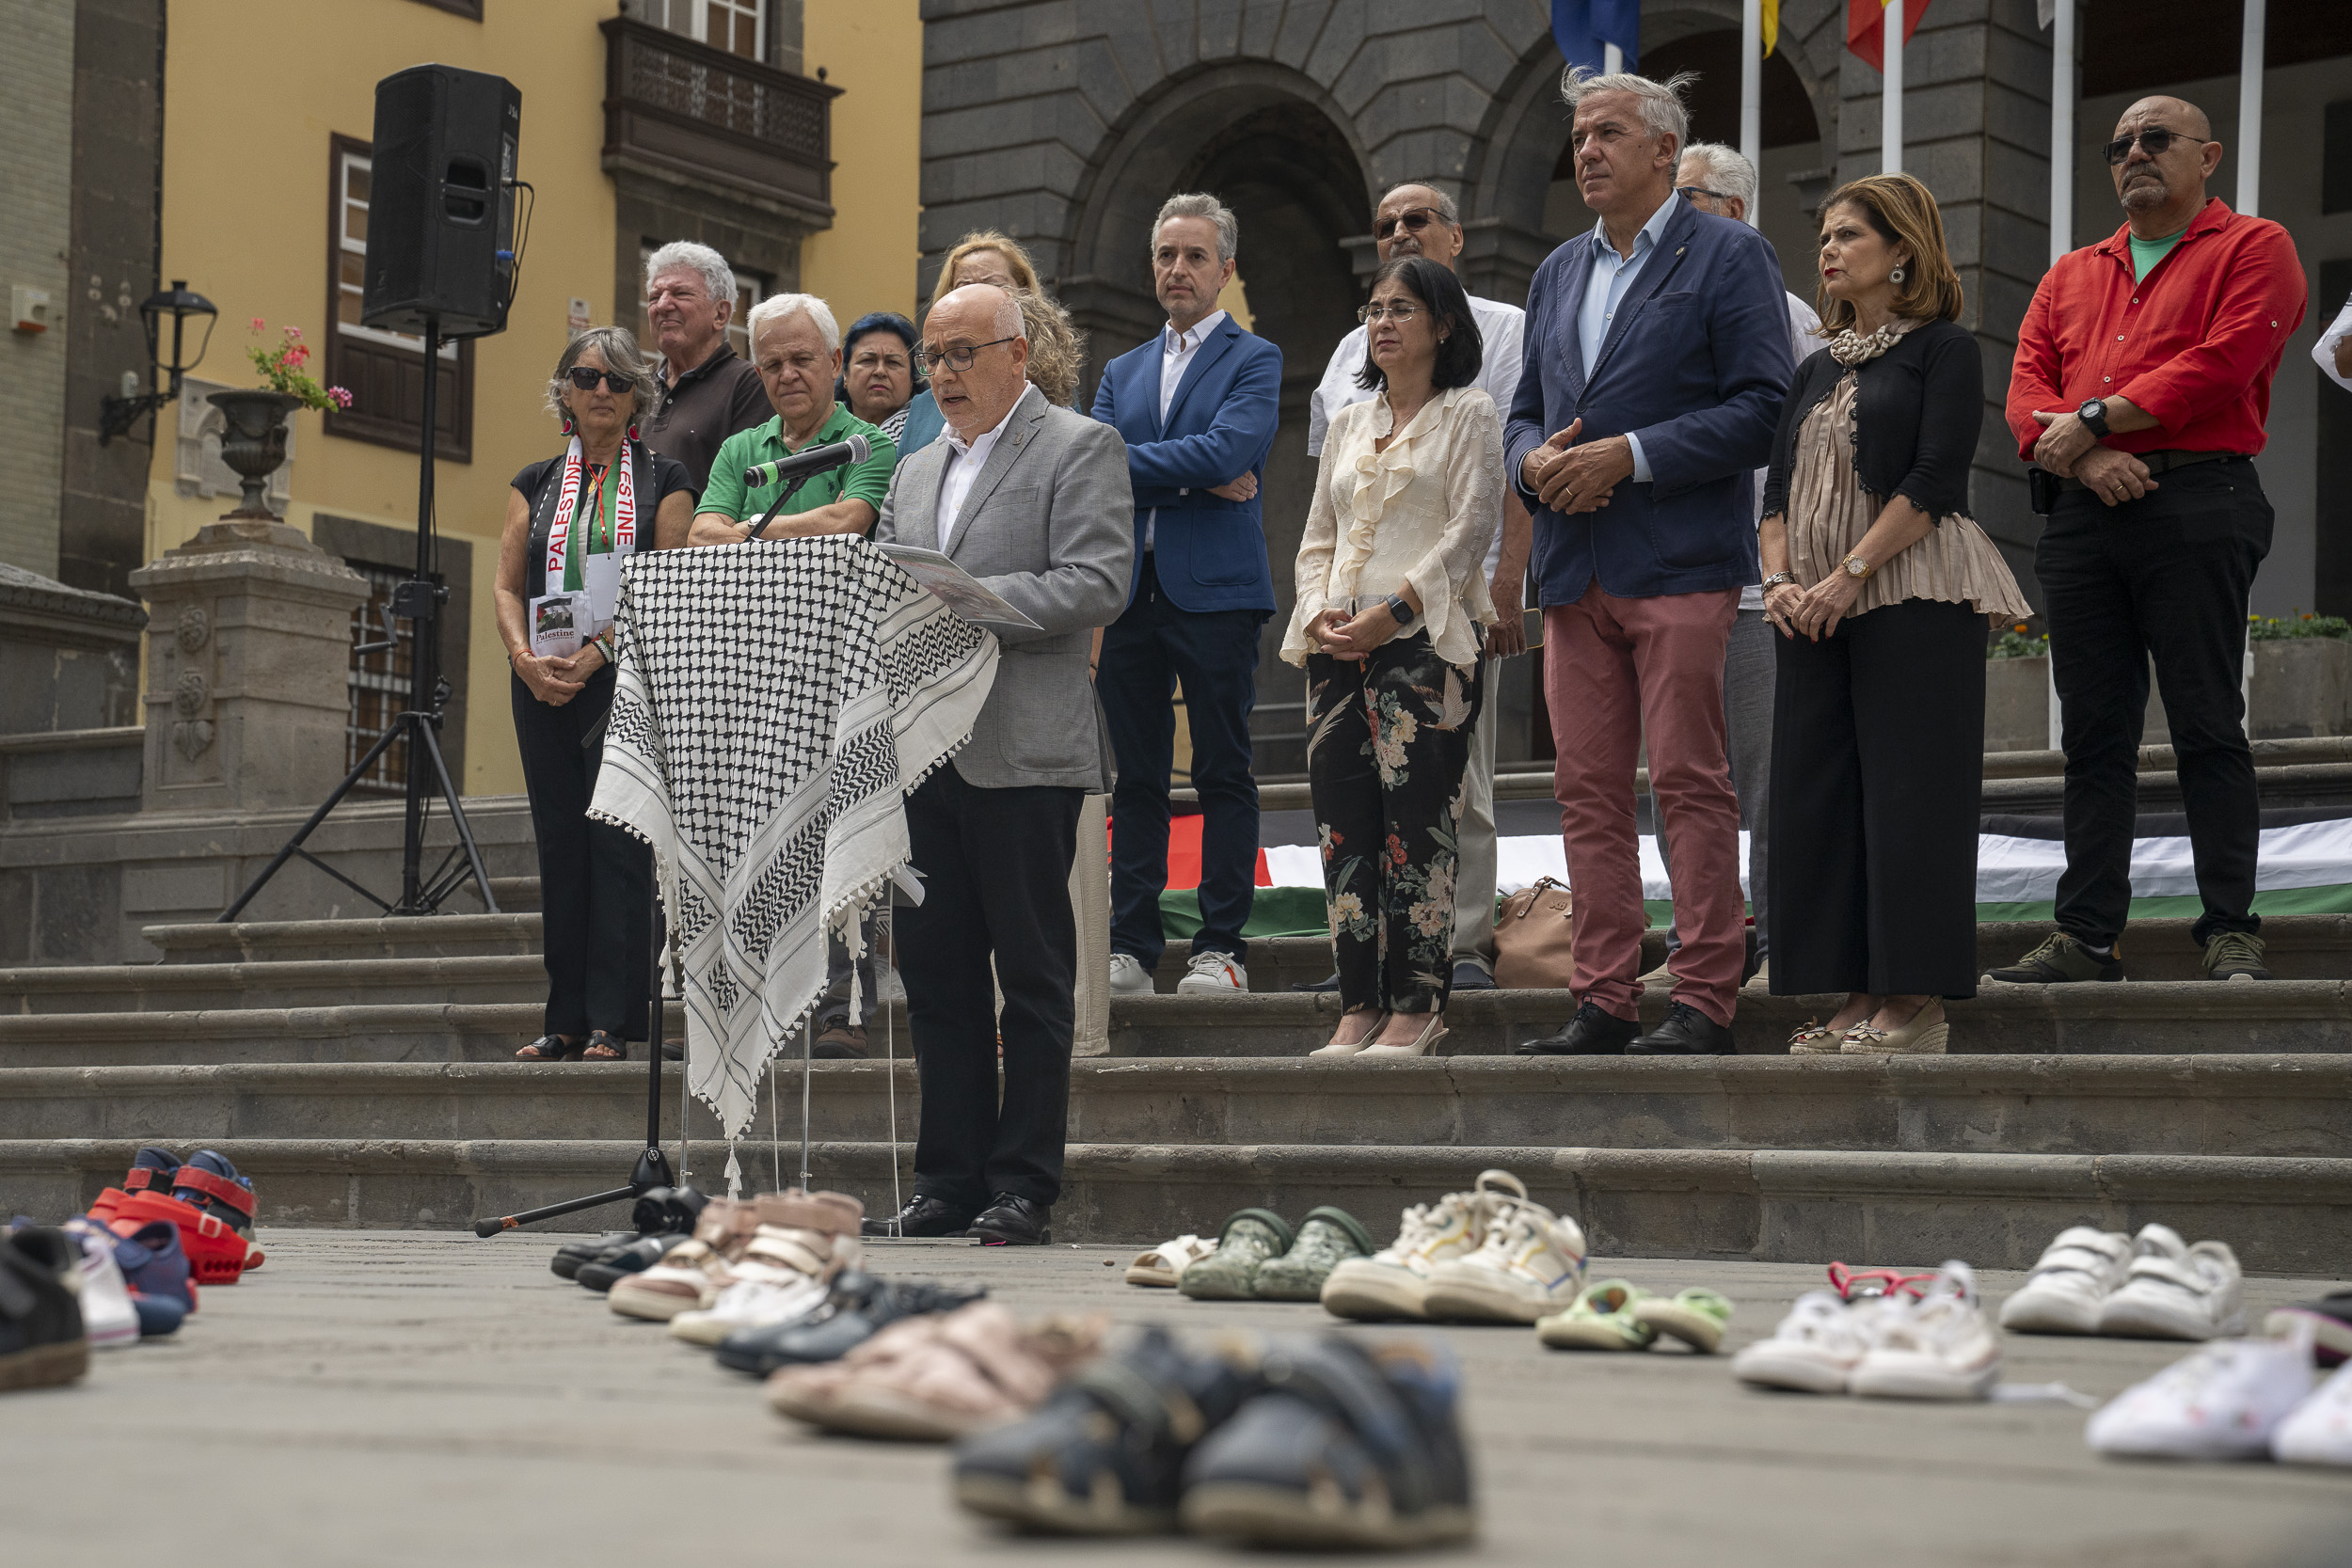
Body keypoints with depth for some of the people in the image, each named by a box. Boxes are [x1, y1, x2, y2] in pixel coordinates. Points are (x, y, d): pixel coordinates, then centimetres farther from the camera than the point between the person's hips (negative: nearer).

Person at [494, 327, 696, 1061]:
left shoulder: (662, 479, 4)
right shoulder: (535, 484, 15)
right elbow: (507, 586, 10)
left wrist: (595, 656, -16)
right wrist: (525, 659, -9)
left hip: (627, 680, -4)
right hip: (543, 688, 4)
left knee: (617, 842, -8)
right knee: (560, 845, 4)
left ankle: (610, 1020, -7)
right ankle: (566, 1019, 9)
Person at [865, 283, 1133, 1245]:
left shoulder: (1081, 449, 0)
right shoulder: (916, 471, 22)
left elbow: (1096, 584, -12)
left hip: (1023, 756, -7)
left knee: (1033, 977, -2)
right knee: (936, 974, 8)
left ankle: (1023, 1188, 2)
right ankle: (949, 1183, 14)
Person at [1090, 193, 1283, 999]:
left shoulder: (1255, 360, 4)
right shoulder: (1121, 372, 19)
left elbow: (1226, 451, -13)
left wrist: (1132, 463, -7)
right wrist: (1191, 478, -9)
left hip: (1216, 590, -4)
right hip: (1132, 591, 5)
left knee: (1223, 772, -1)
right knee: (1137, 775, 5)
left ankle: (1221, 947, 2)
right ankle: (1131, 946, 8)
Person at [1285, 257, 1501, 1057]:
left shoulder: (1469, 414, 4)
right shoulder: (1348, 424, 21)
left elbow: (1470, 529, -6)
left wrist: (1390, 612, -13)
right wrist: (1321, 608, -1)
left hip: (1426, 639, -6)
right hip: (1339, 646, 6)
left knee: (1416, 824, -10)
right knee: (1343, 825, 0)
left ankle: (1416, 1005, -7)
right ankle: (1360, 1005, 2)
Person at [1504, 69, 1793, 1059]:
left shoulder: (1728, 257, 0)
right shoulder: (1559, 273, 21)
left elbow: (1763, 409, -8)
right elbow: (1526, 412, 24)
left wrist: (1629, 454, -15)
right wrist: (1534, 460, -1)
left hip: (1681, 565, -6)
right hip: (1575, 570, 6)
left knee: (1689, 784, -7)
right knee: (1587, 790, 4)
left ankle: (1704, 1001, -3)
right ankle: (1603, 1001, 9)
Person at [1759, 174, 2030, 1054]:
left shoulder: (1943, 348, -1)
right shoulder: (1817, 372, 20)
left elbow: (1935, 479, -11)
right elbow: (1780, 492, 16)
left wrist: (1849, 575, -16)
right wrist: (1780, 578, -3)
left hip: (1913, 595, -7)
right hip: (1816, 610, 7)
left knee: (1908, 785, -8)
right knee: (1820, 791, 3)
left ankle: (1917, 1001, -6)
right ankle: (1860, 994, 7)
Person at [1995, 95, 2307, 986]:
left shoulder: (2252, 249, 6)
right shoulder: (2071, 277, 23)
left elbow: (2221, 363, -9)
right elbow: (2027, 386, 11)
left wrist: (2094, 418, -10)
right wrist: (2086, 456, -9)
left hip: (2196, 504, -5)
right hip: (2080, 515, 5)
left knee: (2207, 727, -6)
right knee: (2093, 734, 4)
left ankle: (2231, 936, -4)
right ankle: (2086, 936, 5)